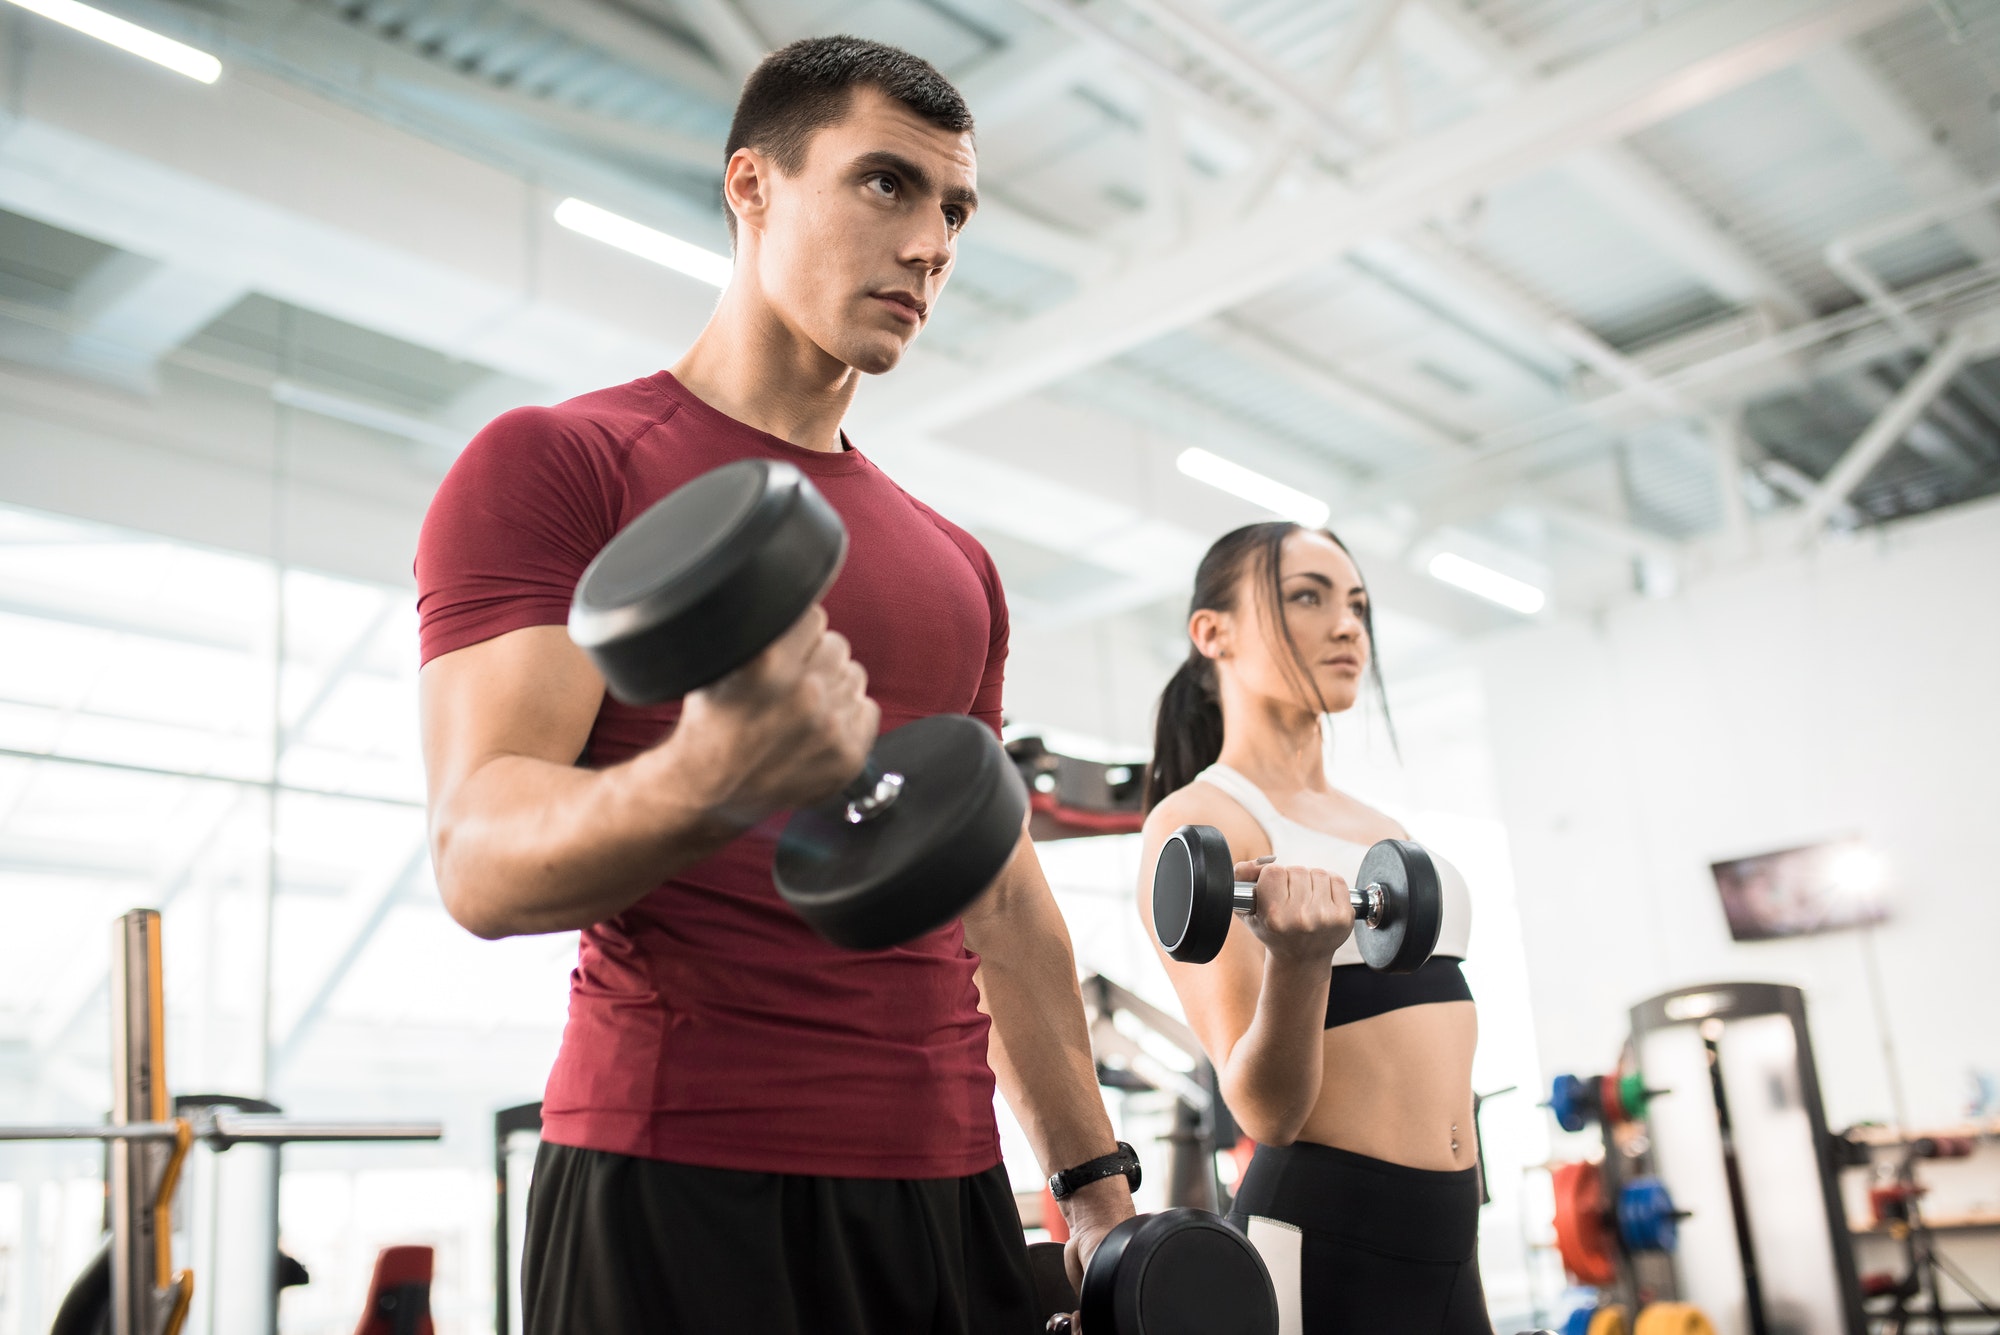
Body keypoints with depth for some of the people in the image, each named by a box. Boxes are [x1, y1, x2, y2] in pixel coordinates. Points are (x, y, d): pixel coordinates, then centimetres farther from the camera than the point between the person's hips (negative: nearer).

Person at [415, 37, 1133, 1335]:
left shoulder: (955, 565, 15)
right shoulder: (555, 464, -4)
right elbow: (480, 858, -14)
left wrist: (1097, 1181, 15)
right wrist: (707, 788, -34)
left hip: (951, 1190, 6)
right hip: (681, 1188, -6)